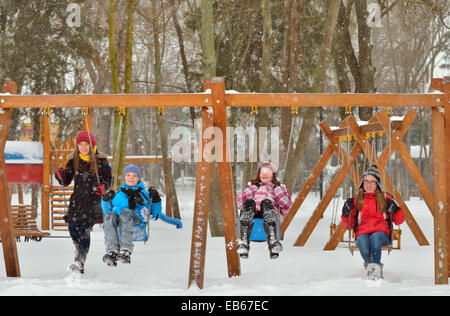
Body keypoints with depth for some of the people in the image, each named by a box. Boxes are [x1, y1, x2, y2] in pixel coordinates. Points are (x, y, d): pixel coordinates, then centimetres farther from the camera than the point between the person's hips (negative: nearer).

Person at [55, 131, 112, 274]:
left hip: (93, 199, -4)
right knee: (73, 227, 1)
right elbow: (66, 181, 11)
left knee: (85, 229, -17)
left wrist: (103, 187, -17)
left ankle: (80, 260, -21)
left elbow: (108, 179, 4)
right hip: (77, 199, 4)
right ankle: (80, 250, 30)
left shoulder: (101, 161, -2)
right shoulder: (74, 161, 8)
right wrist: (61, 176, -10)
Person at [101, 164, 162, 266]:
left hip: (136, 218, -2)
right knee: (109, 216, -35)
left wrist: (155, 198, 4)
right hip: (116, 222, 2)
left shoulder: (144, 193, 32)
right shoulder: (118, 194, 37)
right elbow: (106, 211, 30)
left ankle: (126, 251, -56)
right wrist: (106, 200, 14)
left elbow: (155, 213, 19)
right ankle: (112, 251, -53)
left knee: (125, 212, -38)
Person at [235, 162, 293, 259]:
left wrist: (275, 189, 11)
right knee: (249, 202, -34)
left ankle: (273, 241, -60)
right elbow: (239, 202, 17)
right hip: (251, 214, 1)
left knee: (266, 202, -36)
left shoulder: (279, 188, 37)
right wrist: (254, 189, 11)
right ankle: (243, 242, -57)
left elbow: (287, 206, 15)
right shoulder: (253, 186, 40)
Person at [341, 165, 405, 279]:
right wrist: (346, 213, -3)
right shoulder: (356, 200, 16)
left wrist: (394, 209, -6)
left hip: (381, 233, -1)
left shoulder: (385, 198, 15)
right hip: (362, 233, 1)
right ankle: (377, 268, -21)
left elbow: (399, 221, 13)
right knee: (363, 243, -37)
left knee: (375, 238, -39)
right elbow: (349, 226, 16)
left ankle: (373, 267, -43)